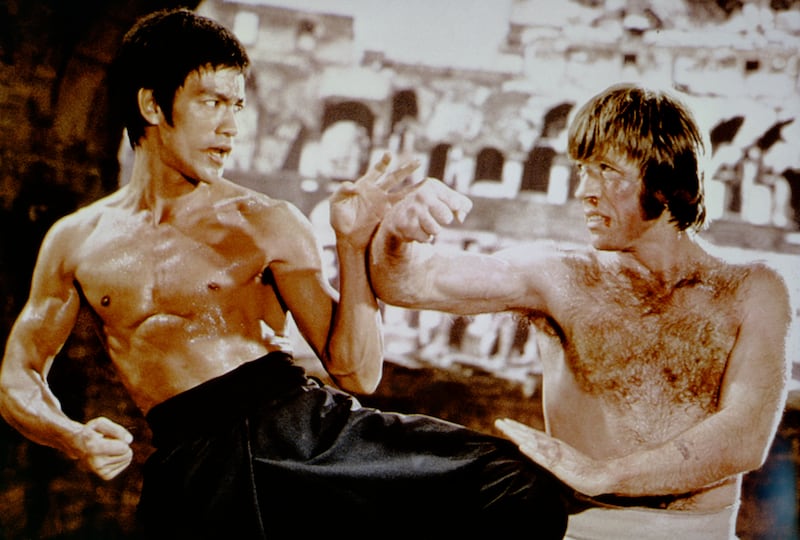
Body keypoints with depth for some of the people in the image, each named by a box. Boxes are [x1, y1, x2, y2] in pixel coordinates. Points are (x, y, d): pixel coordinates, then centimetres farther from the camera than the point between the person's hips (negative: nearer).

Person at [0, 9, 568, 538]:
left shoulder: (271, 225, 12)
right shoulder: (76, 242, 16)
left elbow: (356, 373, 7)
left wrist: (353, 247, -4)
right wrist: (73, 438, 1)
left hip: (309, 422, 0)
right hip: (197, 469, 0)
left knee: (523, 494, -20)